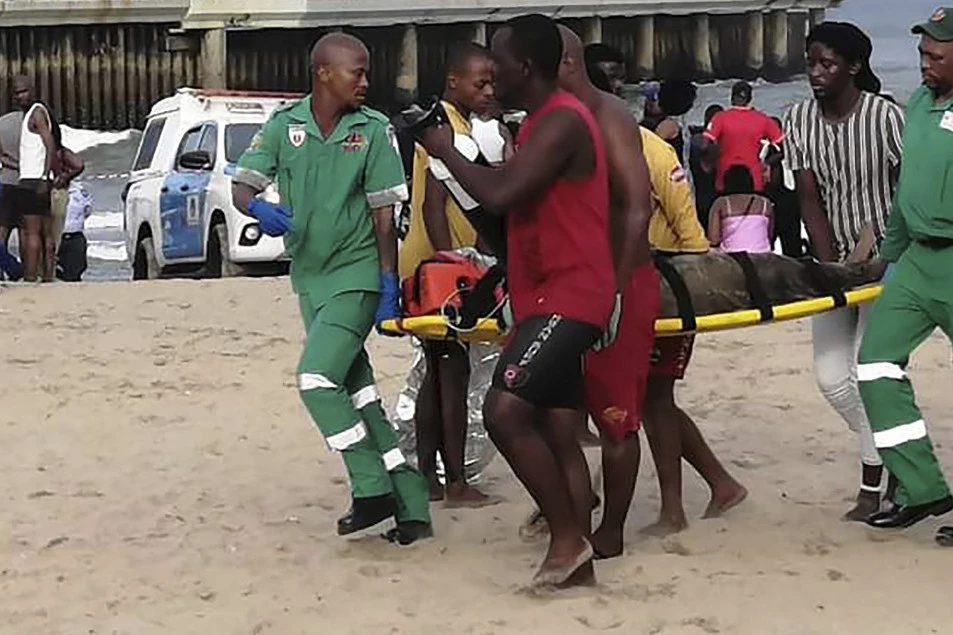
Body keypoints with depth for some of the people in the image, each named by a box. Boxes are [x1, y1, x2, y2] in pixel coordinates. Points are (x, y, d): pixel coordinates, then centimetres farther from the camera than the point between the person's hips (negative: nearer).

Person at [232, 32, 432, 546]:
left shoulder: (373, 129, -7)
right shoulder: (285, 124, -2)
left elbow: (383, 214, -6)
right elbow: (241, 187, -4)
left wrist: (390, 285, -9)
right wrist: (261, 209, -27)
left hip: (356, 277, -4)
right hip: (309, 277, 5)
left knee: (317, 379, -17)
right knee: (357, 390, 7)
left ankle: (374, 491, -6)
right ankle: (409, 507, 12)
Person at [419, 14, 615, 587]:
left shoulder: (562, 122, -16)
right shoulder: (543, 122, 18)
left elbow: (500, 195, -24)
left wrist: (447, 151, -10)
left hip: (568, 298, -11)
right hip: (550, 298, 11)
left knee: (505, 410, -20)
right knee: (559, 435, 8)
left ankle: (568, 536, -9)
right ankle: (576, 562, 11)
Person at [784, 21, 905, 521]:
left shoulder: (885, 117, -15)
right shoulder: (800, 120, -2)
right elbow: (809, 199, -3)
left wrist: (879, 252, -17)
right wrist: (829, 265, -12)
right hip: (836, 260, 5)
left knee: (869, 370, -11)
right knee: (831, 376, 1)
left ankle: (872, 487, 1)